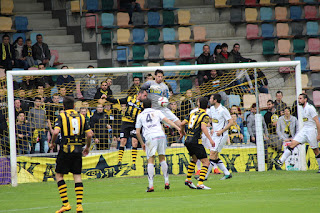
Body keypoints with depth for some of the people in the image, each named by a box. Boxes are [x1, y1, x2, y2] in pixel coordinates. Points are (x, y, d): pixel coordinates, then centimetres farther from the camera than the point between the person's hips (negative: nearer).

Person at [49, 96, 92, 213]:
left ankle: (66, 203, -3)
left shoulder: (61, 116, -2)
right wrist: (87, 147, 21)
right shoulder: (81, 117, 10)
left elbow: (56, 132, -15)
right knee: (77, 176, 7)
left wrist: (52, 143, 2)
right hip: (78, 150, 4)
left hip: (66, 150, -4)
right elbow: (89, 134, 6)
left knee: (59, 175, 6)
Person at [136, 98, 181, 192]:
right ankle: (166, 182, 9)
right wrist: (178, 127, -4)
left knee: (150, 161, -1)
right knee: (162, 159, 13)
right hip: (161, 135, 2)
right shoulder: (157, 112, 17)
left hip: (150, 138, -2)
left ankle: (151, 185, -9)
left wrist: (142, 143, 25)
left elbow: (137, 132, 15)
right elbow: (167, 120, 2)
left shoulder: (140, 116, 16)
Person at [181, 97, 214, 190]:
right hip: (195, 142, -8)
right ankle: (200, 184, -17)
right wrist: (210, 139, -26)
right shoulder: (204, 116, -6)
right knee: (206, 162, -6)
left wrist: (183, 132, 32)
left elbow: (182, 124, 12)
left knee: (194, 159, 30)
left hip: (187, 140, 8)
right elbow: (203, 127, -22)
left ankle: (188, 180, 34)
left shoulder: (193, 114, 13)